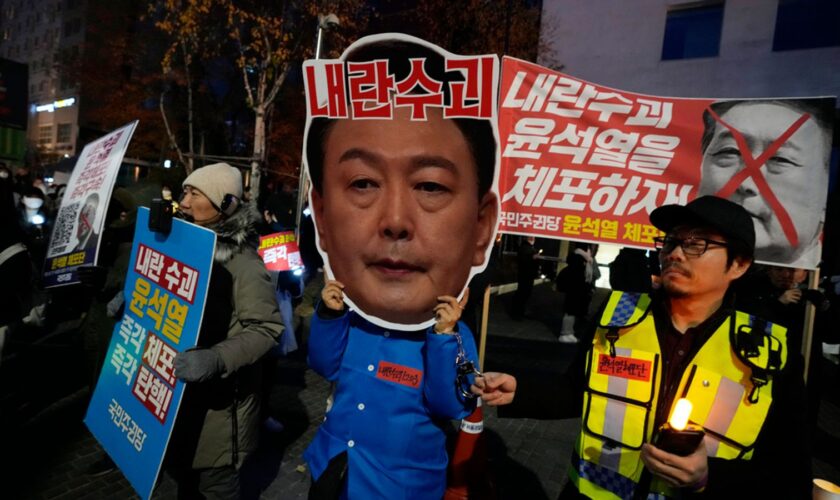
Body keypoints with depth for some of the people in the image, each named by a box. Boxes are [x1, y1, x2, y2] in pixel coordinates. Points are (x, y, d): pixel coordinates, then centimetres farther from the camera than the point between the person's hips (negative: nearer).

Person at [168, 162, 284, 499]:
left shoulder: (242, 260, -21)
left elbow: (266, 329, -24)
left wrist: (217, 359, -37)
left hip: (219, 396, -7)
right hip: (178, 387, 7)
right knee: (182, 471, 24)